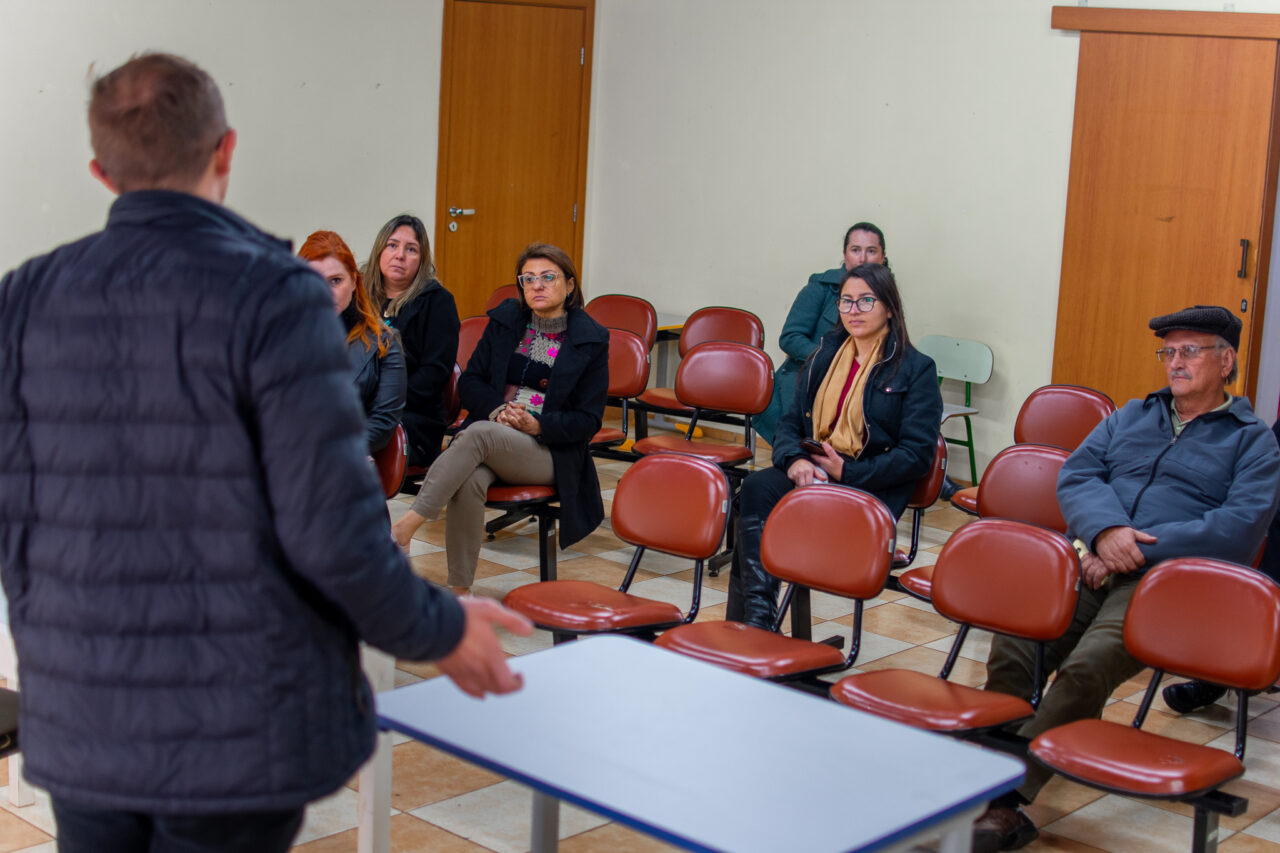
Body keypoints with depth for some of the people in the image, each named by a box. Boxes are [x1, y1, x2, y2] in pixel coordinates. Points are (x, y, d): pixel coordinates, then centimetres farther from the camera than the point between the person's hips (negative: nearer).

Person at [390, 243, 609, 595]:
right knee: (468, 482, -34)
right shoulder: (505, 319, 14)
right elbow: (469, 381, 12)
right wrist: (498, 411, -9)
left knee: (479, 434, -35)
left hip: (548, 453, -3)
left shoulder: (591, 340, 4)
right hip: (492, 428, 3)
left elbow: (588, 420, 2)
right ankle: (459, 592, -29)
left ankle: (406, 526, -38)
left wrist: (536, 425, -14)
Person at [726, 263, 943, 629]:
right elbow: (790, 423, 16)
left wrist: (846, 472, -14)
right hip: (811, 472, 5)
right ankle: (756, 616, -34)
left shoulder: (916, 369, 1)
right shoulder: (825, 356, 17)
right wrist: (795, 460, -8)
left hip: (872, 489, -5)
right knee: (756, 487, -29)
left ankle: (750, 616, -22)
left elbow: (916, 455, -6)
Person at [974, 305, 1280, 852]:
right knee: (1011, 648, -25)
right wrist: (1105, 530, -10)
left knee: (1086, 668, -32)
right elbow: (1076, 474, 13)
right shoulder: (1131, 417, 27)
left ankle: (1006, 799, -32)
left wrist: (1138, 548, -11)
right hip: (1088, 562, 4)